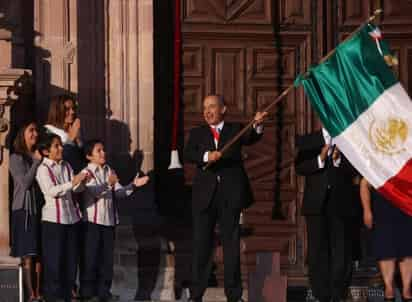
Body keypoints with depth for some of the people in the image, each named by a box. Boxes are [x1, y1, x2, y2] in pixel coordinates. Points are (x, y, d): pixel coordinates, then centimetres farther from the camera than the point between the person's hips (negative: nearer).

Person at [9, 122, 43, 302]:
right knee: (28, 256, -6)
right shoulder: (16, 158, -2)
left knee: (39, 255, 4)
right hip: (24, 210, -5)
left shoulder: (39, 157, 14)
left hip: (39, 209, 5)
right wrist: (37, 162, -9)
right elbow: (25, 182, -13)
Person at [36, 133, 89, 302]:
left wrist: (82, 182, -16)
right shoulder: (43, 169, -6)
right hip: (54, 219, -6)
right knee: (54, 258, -3)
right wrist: (72, 183, -26)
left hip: (72, 217, 6)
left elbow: (76, 189, 5)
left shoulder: (66, 166, 11)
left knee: (71, 258, 7)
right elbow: (51, 191, -19)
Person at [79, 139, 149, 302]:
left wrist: (133, 185, -5)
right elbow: (92, 192, -23)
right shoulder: (87, 172, -7)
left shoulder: (109, 171, 12)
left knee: (107, 257, 9)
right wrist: (108, 184, -39)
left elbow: (118, 193, 10)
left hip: (109, 220, 6)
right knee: (91, 257, -2)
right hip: (92, 221, -6)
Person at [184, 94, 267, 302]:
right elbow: (188, 155, -7)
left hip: (231, 195, 0)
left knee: (232, 245, 4)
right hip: (205, 195, 1)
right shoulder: (197, 133, 10)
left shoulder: (236, 130, 10)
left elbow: (251, 138, -11)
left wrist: (257, 125, -32)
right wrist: (206, 156, -27)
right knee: (201, 245, 3)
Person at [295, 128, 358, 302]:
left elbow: (355, 170, -2)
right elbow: (299, 167, -2)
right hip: (316, 203, 1)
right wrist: (320, 160, -17)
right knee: (317, 251, 1)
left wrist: (339, 160, -18)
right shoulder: (309, 141, 9)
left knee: (341, 251, 0)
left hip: (342, 204, -1)